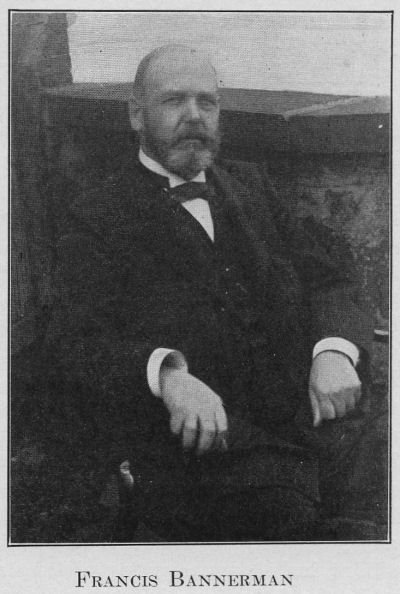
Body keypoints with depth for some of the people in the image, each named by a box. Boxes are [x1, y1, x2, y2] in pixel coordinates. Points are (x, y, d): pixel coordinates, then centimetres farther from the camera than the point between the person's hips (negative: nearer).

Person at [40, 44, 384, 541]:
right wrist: (165, 373, -25)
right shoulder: (94, 216, 5)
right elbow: (74, 347, -5)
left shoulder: (250, 186, 21)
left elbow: (328, 276, 15)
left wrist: (335, 351, -6)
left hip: (320, 422, 4)